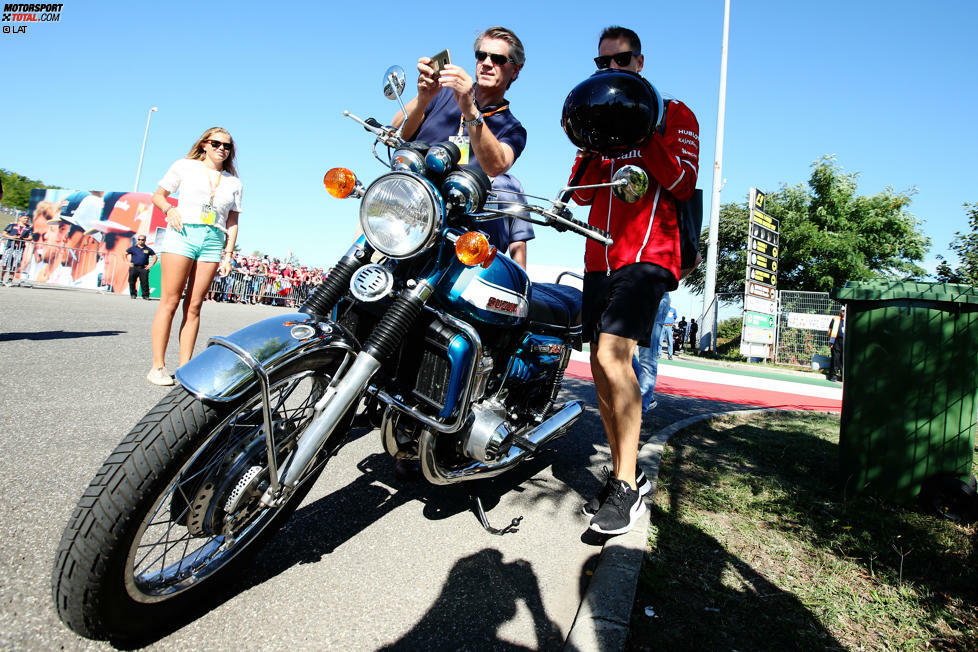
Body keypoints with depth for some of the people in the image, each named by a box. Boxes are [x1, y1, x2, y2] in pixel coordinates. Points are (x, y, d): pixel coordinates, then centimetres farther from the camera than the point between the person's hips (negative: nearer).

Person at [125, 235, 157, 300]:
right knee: (132, 281, 1)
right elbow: (126, 254, 19)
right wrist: (129, 262, 11)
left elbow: (154, 256, 15)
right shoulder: (133, 248, 9)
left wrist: (151, 264, 6)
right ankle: (133, 294, 13)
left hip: (143, 268, -1)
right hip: (134, 267, 1)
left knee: (144, 282, -5)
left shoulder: (148, 249, 9)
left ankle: (145, 295, 2)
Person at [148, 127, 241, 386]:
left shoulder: (234, 182, 19)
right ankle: (158, 366, -4)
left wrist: (228, 254, 8)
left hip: (214, 240, 2)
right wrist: (170, 209, -5)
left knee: (194, 306, -1)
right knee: (170, 301, -7)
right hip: (183, 232, -2)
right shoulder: (185, 166, 13)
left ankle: (185, 368, 1)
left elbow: (232, 222, 16)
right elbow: (158, 195, 16)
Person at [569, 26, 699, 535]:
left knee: (613, 356, -24)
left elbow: (683, 184, -5)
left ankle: (628, 489, -15)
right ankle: (619, 474, 17)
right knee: (602, 369, 4)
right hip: (600, 255, 6)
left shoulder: (673, 113, 9)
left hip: (648, 252, -6)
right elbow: (581, 193, 14)